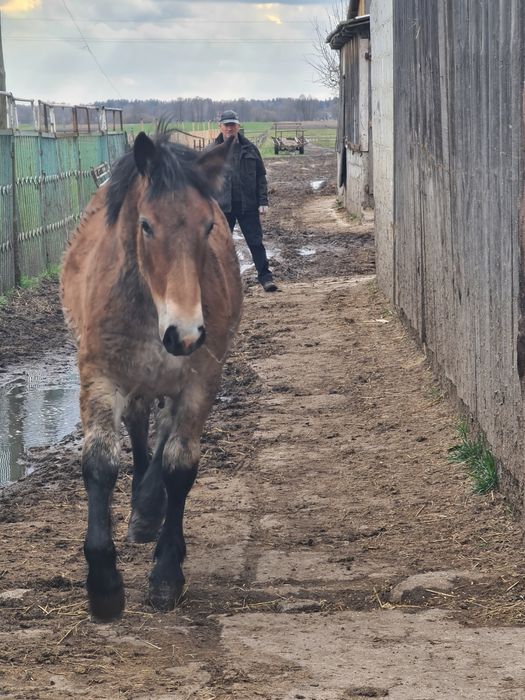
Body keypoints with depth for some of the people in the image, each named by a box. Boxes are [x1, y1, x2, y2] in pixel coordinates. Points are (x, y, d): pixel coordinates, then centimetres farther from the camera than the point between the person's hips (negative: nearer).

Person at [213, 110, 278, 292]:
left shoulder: (250, 149, 5)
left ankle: (265, 277, 2)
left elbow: (261, 176, 6)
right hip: (222, 207, 1)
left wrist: (263, 201, -2)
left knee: (256, 242, -2)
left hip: (248, 206, 0)